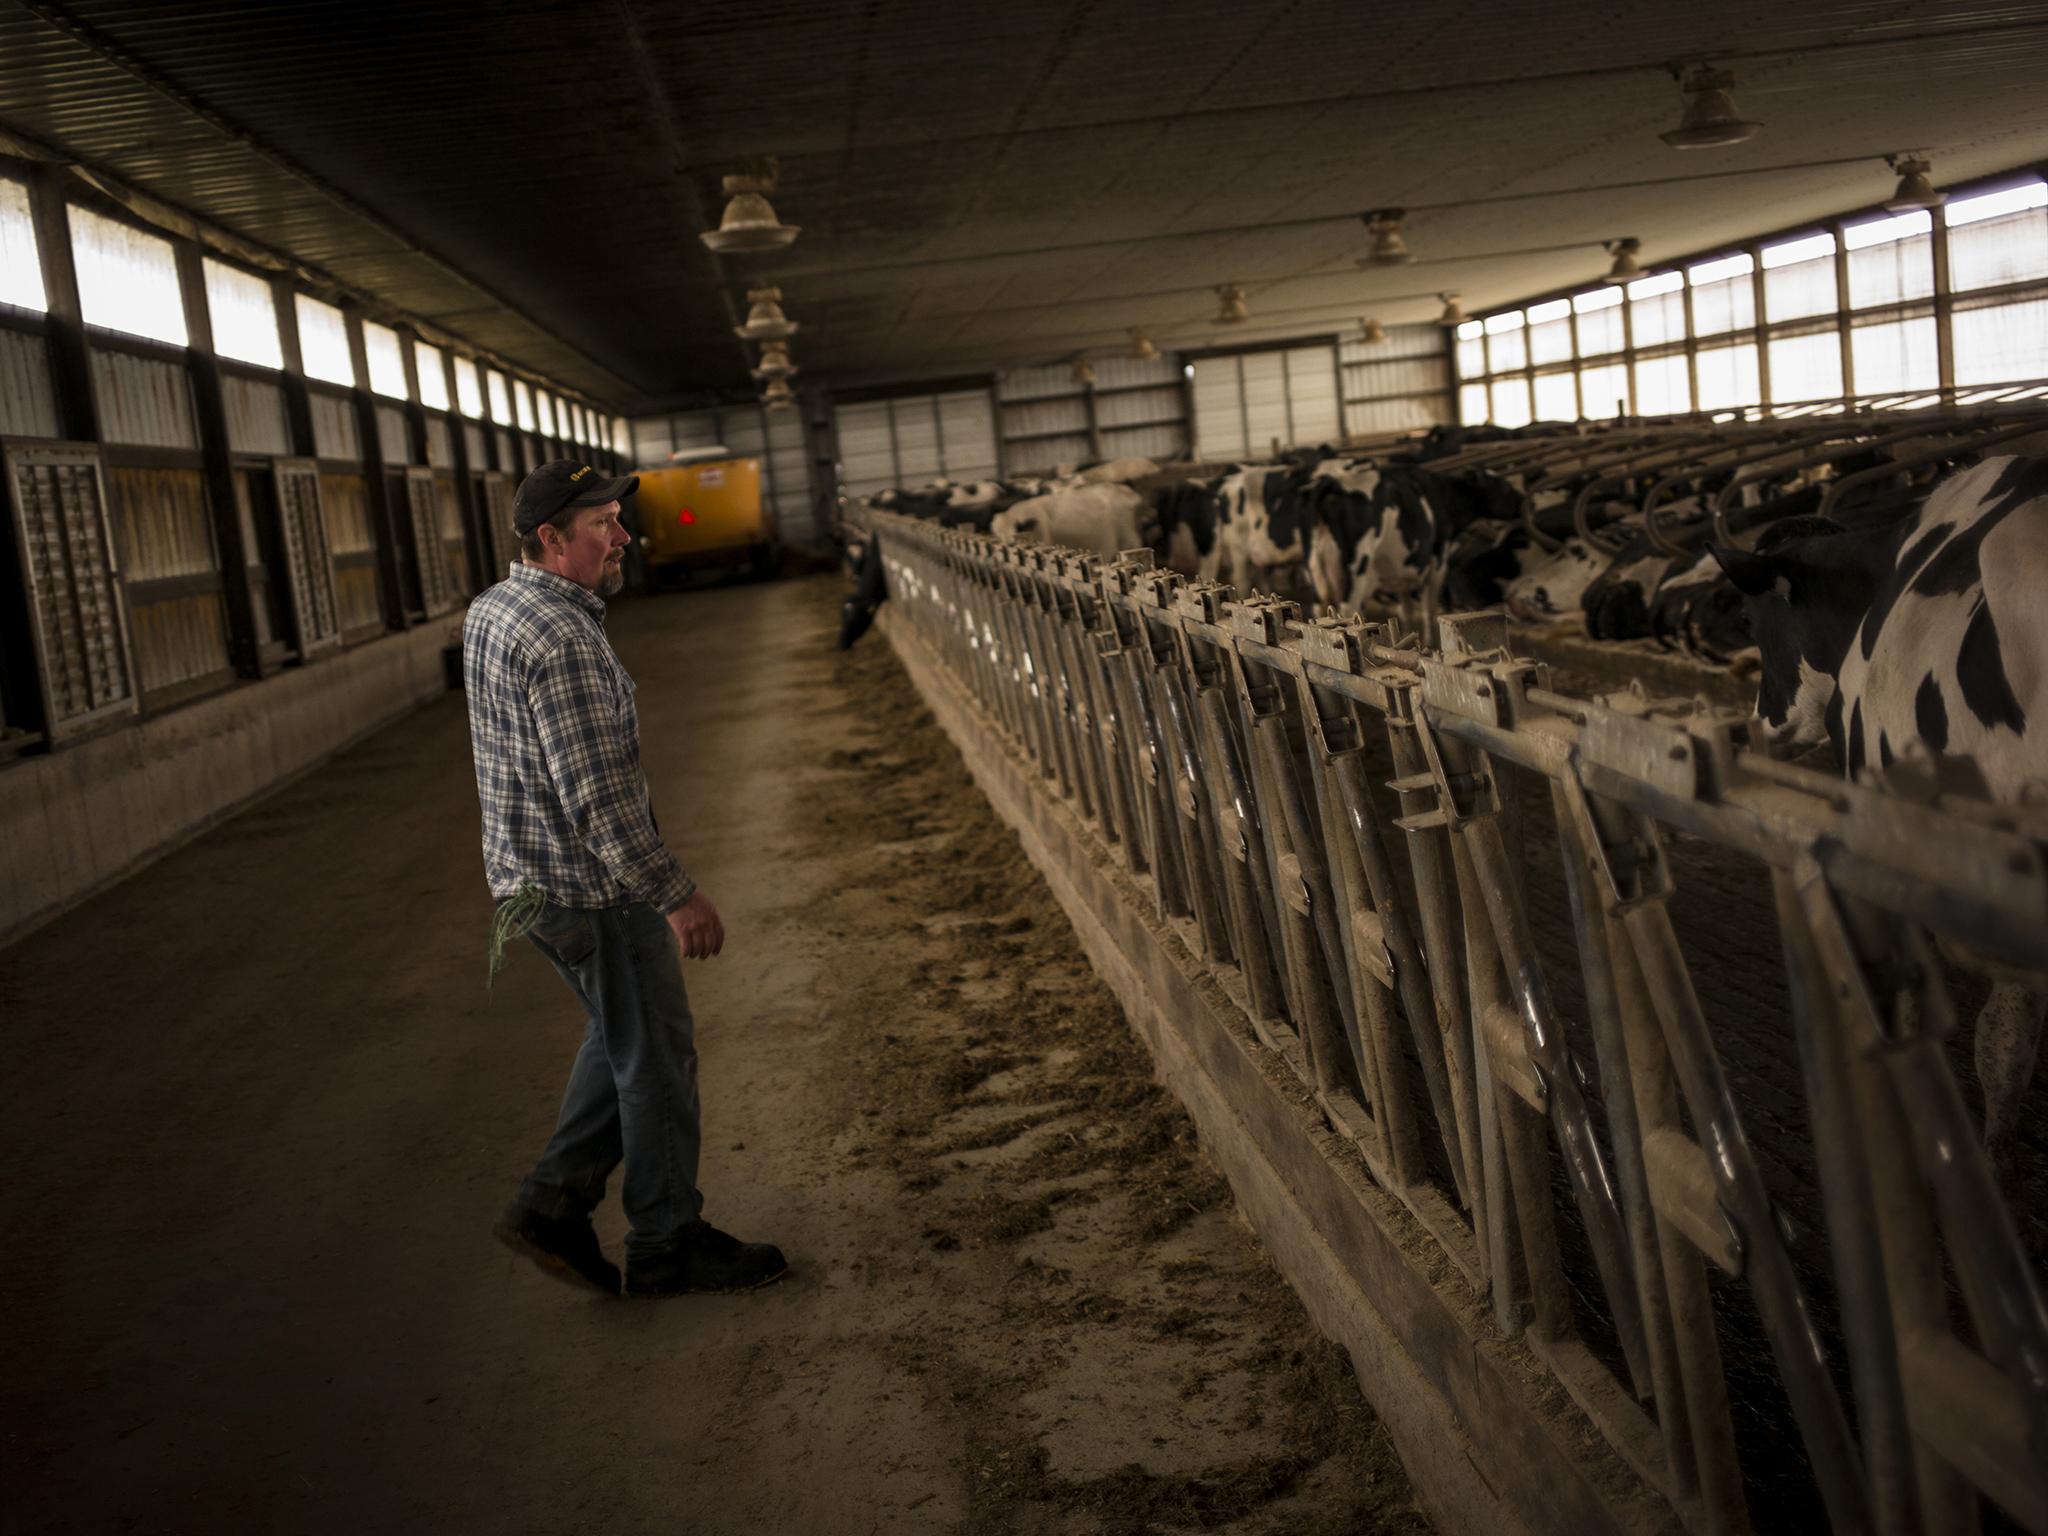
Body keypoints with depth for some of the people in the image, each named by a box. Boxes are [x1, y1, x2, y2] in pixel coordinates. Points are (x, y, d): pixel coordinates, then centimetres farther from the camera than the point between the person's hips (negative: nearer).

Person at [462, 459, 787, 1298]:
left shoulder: (491, 611, 7)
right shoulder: (560, 638, -25)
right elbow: (599, 795, -27)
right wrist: (677, 895, -21)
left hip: (531, 871, 10)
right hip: (591, 886, -10)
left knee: (624, 1036, 23)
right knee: (656, 1057, 6)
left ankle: (552, 1205, 25)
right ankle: (668, 1245, 20)